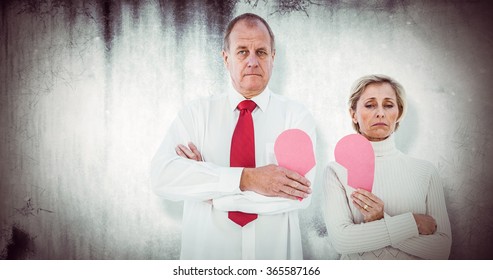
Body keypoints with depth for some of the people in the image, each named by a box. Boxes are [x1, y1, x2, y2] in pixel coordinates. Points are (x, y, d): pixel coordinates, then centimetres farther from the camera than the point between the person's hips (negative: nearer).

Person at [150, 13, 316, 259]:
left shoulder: (297, 116, -6)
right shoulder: (196, 113, -4)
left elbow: (299, 194, -19)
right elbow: (162, 175, -19)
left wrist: (213, 190, -19)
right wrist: (246, 179, -28)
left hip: (275, 253, 0)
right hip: (207, 253, 1)